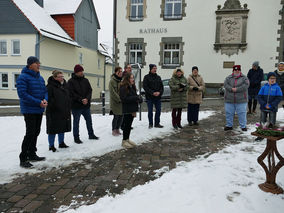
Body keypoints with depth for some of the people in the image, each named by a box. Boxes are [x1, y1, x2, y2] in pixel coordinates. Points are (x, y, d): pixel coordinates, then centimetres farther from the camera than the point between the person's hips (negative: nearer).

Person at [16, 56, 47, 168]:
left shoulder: (40, 77, 12)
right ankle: (23, 159, 3)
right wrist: (38, 102, -22)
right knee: (30, 133, -8)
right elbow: (22, 94, -19)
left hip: (39, 110, 8)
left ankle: (32, 155, 28)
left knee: (36, 132, 14)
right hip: (29, 111, -8)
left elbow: (45, 91, 15)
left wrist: (45, 99, -8)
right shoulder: (23, 77, -11)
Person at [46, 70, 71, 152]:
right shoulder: (50, 86, -12)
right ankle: (51, 146, 13)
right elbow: (48, 99, -17)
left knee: (62, 128, 16)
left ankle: (61, 143, 30)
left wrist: (69, 109, 15)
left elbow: (68, 98, 18)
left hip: (64, 112, 7)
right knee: (53, 130, 1)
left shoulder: (64, 85, 12)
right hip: (54, 112, -7)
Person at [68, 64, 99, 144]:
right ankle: (76, 138, 16)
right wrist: (81, 100, -19)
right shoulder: (71, 81, -7)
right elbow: (72, 93, -14)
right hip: (76, 106, -5)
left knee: (89, 120, 14)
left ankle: (91, 135, 29)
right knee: (76, 122, 6)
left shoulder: (85, 80, 8)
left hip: (86, 105, 5)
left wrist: (87, 99, -13)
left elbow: (90, 90, 4)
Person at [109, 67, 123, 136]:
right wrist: (119, 99, -17)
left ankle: (117, 129, 26)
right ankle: (114, 130, 16)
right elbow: (113, 92, -14)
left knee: (121, 116, 10)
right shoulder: (112, 81, -9)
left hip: (122, 102, 6)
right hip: (115, 102, -6)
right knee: (116, 117, -1)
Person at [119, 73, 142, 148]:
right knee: (127, 125, -1)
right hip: (127, 110, -8)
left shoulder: (132, 87, 13)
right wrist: (135, 98, -21)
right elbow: (124, 99, -21)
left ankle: (127, 139, 26)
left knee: (129, 125, 15)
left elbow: (135, 96, 20)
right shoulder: (123, 88, -14)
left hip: (132, 110, 8)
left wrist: (139, 98, -3)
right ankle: (124, 141, 11)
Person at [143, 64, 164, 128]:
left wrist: (159, 92, -9)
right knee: (150, 111, 1)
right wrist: (152, 93, -17)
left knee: (158, 110, 5)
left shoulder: (158, 77, 12)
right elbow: (145, 87, -9)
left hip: (158, 97, 4)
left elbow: (161, 86, 10)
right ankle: (150, 124, 14)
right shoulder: (146, 77, -2)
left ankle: (157, 123, 16)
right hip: (149, 97, -4)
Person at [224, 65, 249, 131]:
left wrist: (236, 89, -20)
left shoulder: (244, 78, 3)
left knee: (242, 113, 2)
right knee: (229, 113, 8)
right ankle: (229, 125, 21)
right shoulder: (228, 78, 8)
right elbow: (225, 84, -6)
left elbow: (246, 85, -11)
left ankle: (243, 126, 15)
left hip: (241, 100, -2)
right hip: (229, 100, 2)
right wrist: (231, 89, -21)